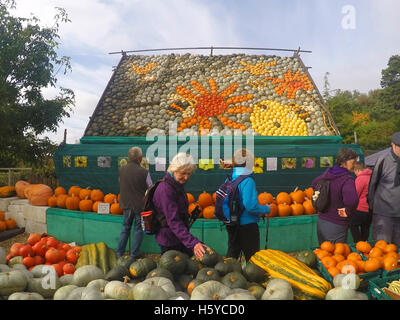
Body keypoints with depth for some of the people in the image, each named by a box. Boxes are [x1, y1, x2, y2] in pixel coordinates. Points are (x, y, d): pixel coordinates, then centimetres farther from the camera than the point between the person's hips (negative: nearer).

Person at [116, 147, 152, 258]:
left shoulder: (121, 169, -6)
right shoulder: (144, 172, -18)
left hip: (126, 204, 4)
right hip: (140, 205, -3)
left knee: (125, 227, 20)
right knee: (138, 229, 12)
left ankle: (120, 251, 26)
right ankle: (134, 253, 19)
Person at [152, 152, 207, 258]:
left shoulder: (178, 185, 4)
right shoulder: (165, 189, -25)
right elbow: (174, 221, -33)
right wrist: (193, 242, -41)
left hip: (181, 239, 9)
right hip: (169, 242, -9)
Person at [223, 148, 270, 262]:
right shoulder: (247, 181, -19)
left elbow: (223, 202, 7)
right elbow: (251, 206, -26)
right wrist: (266, 209, -9)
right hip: (247, 225, -7)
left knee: (231, 255, 19)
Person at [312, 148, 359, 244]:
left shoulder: (327, 172, 3)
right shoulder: (347, 179, -20)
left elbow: (314, 184, 22)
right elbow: (352, 200, -38)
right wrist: (348, 212, -19)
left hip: (321, 222, 7)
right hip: (336, 226, -7)